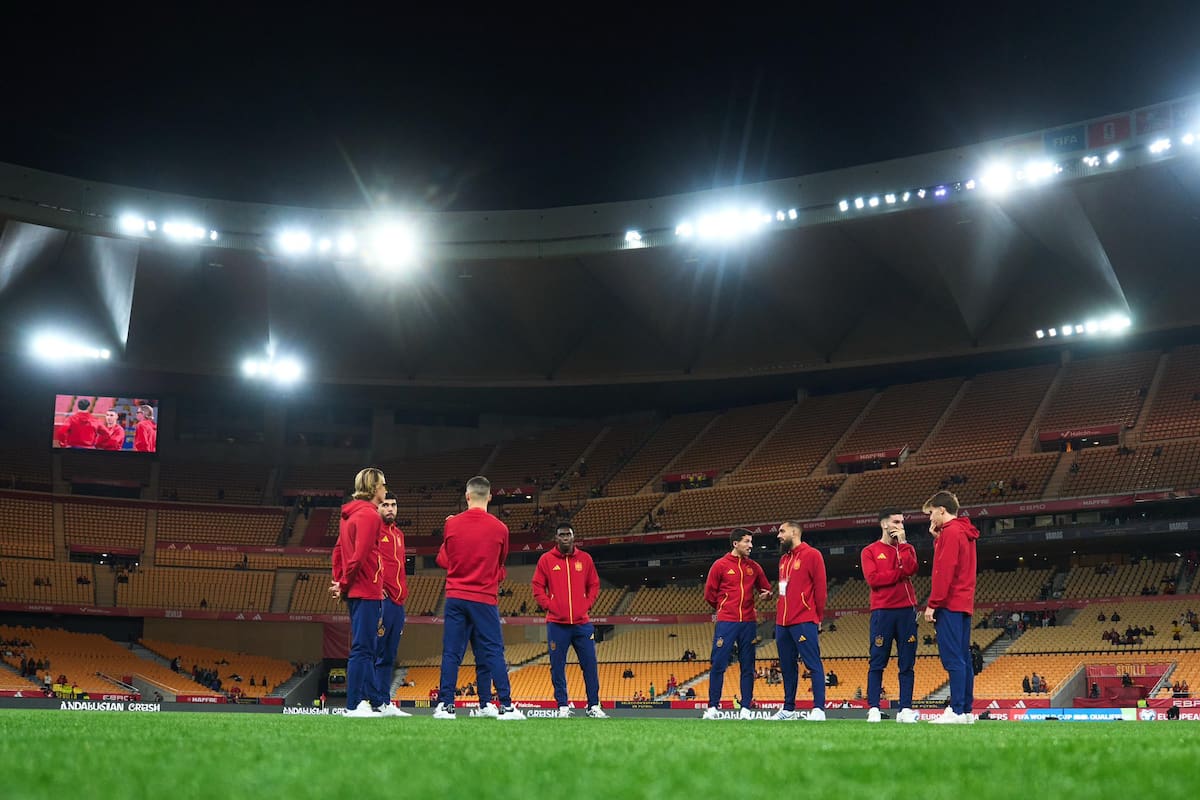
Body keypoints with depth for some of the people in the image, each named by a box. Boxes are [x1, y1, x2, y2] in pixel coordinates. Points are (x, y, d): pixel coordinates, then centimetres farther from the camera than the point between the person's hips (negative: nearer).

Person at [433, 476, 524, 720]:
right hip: (485, 598, -1)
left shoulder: (451, 524, -1)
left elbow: (443, 560, 12)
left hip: (455, 597, 1)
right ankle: (506, 706, 0)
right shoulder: (499, 528, -4)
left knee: (451, 653, 5)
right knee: (494, 653, 2)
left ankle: (445, 705, 3)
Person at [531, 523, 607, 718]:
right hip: (557, 624, -2)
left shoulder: (585, 559, 8)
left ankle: (593, 707, 10)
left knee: (590, 665, 2)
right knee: (557, 667, 1)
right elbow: (538, 588, 4)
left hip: (582, 623, 2)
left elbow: (594, 585, 14)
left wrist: (587, 605, 2)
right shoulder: (546, 560, 2)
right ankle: (563, 707, 10)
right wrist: (549, 606, -6)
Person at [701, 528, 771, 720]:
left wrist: (766, 595, -3)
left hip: (748, 622, 3)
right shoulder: (720, 565, 1)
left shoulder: (753, 567, 11)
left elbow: (766, 589, 19)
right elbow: (710, 594, 4)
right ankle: (713, 708, 2)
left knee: (748, 666, 3)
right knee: (719, 665, -5)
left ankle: (746, 708, 8)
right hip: (726, 622, -3)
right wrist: (725, 609, 6)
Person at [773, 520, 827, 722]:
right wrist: (780, 615, 12)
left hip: (804, 622, -8)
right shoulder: (784, 559, 20)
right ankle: (788, 709, 15)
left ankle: (818, 709, -9)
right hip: (782, 622, 8)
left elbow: (820, 587, -5)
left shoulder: (812, 555, -3)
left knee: (814, 665, -8)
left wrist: (818, 617, -5)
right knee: (787, 667, 9)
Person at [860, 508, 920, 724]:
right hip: (882, 611, -3)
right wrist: (900, 573, -5)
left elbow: (910, 569, -6)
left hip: (906, 610, 3)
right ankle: (873, 708, 0)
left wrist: (902, 543, -5)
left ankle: (905, 709, 2)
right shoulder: (870, 551, 7)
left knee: (907, 663, 1)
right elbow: (872, 578, -8)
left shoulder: (907, 548, 15)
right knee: (877, 662, -2)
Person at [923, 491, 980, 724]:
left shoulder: (950, 532, -10)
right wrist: (937, 538, 15)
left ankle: (957, 711, -14)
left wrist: (932, 604, -15)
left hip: (950, 605, -10)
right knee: (963, 658, 9)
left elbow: (944, 571, -16)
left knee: (953, 659, -11)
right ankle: (966, 710, 10)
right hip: (964, 604, 10)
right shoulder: (965, 532, 18)